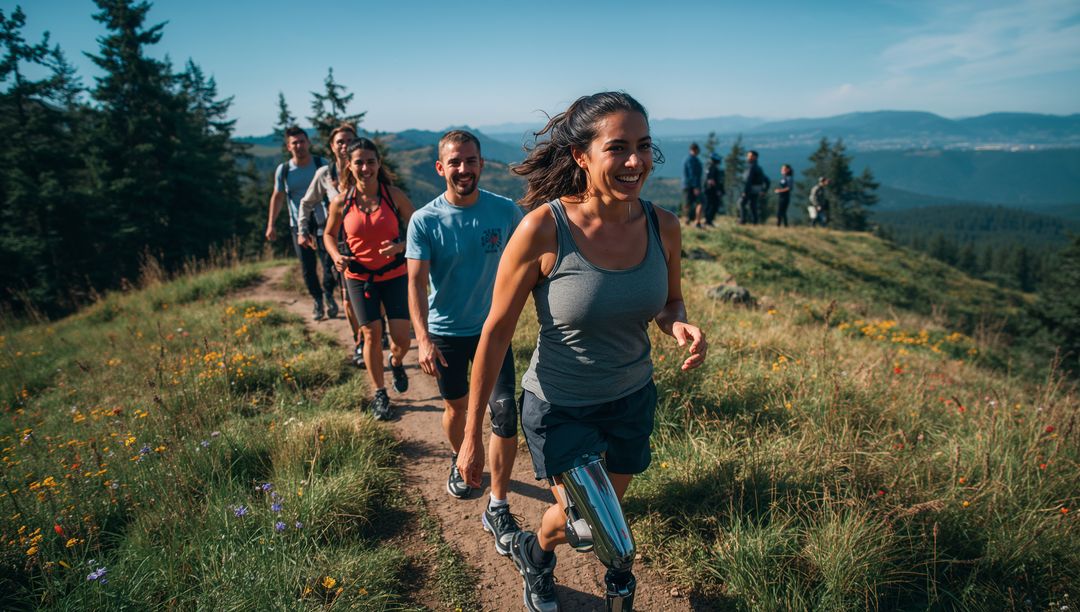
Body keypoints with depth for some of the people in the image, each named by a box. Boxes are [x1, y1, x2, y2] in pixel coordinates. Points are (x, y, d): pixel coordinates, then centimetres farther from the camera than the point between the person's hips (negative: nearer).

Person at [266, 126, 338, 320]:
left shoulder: (322, 165, -3)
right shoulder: (283, 170, 1)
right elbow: (278, 197, 9)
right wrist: (270, 224, 5)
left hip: (322, 223, -1)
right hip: (298, 226, 1)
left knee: (329, 262, -9)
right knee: (307, 268, 4)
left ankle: (328, 295, 17)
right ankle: (318, 301, 23)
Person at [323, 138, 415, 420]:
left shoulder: (394, 195, -10)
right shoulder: (341, 201, -7)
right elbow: (329, 234, 10)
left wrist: (400, 246, -23)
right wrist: (336, 256, -10)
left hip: (395, 274, 0)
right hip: (359, 277, 0)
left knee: (402, 337, -4)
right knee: (372, 335, -2)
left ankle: (396, 363, 35)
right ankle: (379, 394, 19)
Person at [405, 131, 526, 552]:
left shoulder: (506, 211, -9)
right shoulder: (425, 221, -12)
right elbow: (417, 282, -17)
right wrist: (423, 338, -29)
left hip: (492, 328, 0)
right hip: (445, 332, 0)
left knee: (505, 414, -8)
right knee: (457, 407, 19)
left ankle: (497, 508, 7)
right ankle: (460, 461, 51)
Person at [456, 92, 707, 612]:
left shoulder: (662, 226, -11)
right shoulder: (543, 229, -24)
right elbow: (496, 332, -16)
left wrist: (680, 327, -19)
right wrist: (472, 435, -11)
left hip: (633, 400, 5)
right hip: (560, 408, -4)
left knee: (604, 508, 25)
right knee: (616, 546, -1)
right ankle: (532, 550, 34)